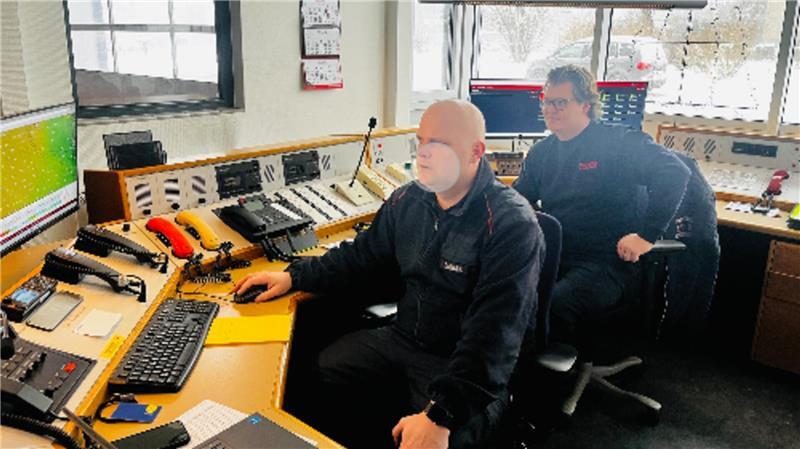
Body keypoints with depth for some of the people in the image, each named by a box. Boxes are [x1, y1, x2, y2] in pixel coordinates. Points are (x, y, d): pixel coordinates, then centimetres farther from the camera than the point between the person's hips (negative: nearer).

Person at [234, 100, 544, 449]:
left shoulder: (511, 226, -20)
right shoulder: (408, 200, 3)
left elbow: (494, 334, -27)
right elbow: (361, 255, 15)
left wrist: (441, 414, -35)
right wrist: (294, 277, 3)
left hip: (468, 367, -5)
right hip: (401, 340, 6)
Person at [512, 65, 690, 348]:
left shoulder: (619, 142, -5)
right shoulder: (542, 152, 15)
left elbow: (675, 173, -17)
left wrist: (647, 235, -23)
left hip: (607, 264, -6)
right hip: (551, 258, 6)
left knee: (555, 305, -33)